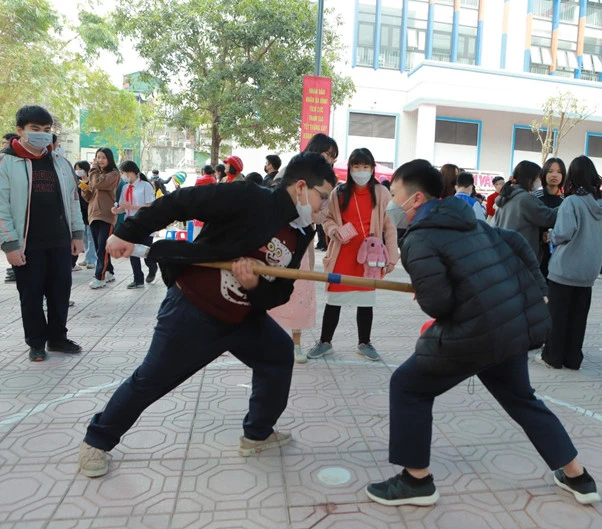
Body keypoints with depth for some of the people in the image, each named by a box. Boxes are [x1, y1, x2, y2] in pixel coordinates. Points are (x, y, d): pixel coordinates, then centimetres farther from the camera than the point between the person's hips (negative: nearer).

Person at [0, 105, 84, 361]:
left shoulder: (60, 162, 10)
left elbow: (73, 199, 13)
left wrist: (77, 233, 8)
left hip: (60, 241, 4)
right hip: (27, 244, -4)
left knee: (60, 291, 9)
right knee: (31, 295, 6)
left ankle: (57, 338, 25)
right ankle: (36, 343, 21)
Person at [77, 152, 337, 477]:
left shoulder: (300, 237, 2)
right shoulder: (249, 199, -22)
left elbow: (279, 295, 2)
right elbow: (179, 202, -18)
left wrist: (256, 286, -21)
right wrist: (130, 233, -15)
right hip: (192, 308, -8)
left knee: (279, 354, 12)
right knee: (150, 381, 2)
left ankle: (258, 434, 29)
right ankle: (96, 441, 26)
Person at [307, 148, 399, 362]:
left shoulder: (381, 193, -1)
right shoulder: (339, 192, 0)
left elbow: (389, 227, 0)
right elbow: (328, 218, 11)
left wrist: (391, 257, -5)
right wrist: (334, 230, -12)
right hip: (342, 255, 0)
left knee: (366, 301, 11)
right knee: (333, 300, 8)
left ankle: (364, 343, 27)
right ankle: (325, 342, 23)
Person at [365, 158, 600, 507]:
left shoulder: (419, 240, -13)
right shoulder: (470, 221, 12)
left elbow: (436, 304, -21)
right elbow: (517, 244, 19)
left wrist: (422, 291, 1)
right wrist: (538, 290, 22)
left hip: (477, 333, -8)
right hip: (520, 324, 8)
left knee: (408, 387, 8)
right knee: (520, 398, 29)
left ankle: (417, 481, 16)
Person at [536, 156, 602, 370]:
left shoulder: (571, 201, -15)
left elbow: (563, 234, -20)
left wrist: (551, 237, -1)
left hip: (564, 268, -5)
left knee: (557, 314, 6)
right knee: (579, 315, 13)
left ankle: (553, 356, 15)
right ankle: (573, 358, 20)